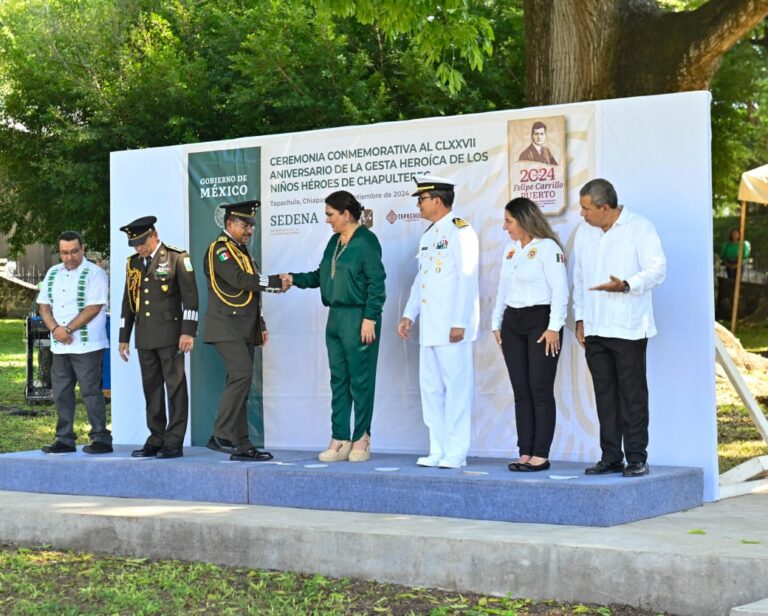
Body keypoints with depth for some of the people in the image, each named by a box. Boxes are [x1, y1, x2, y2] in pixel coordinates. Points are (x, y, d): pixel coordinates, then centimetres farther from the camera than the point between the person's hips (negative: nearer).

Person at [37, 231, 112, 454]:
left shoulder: (94, 274, -6)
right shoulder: (53, 274, 14)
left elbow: (94, 308, -14)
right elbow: (44, 306, 11)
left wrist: (68, 329, -14)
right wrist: (55, 329, -7)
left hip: (87, 344, -6)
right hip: (59, 346, 6)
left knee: (90, 391, -5)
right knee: (61, 393, 8)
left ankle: (101, 438, 0)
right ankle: (65, 439, 14)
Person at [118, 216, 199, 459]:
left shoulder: (176, 257, -3)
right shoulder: (133, 263, 15)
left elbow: (190, 296, -7)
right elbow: (128, 302, 20)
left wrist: (188, 332, -13)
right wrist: (124, 338, 17)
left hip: (170, 335, -6)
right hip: (144, 337, 6)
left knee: (175, 386, -4)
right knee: (151, 388, 7)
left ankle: (174, 443, -2)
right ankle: (156, 440, 12)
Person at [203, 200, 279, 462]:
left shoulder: (242, 251, 22)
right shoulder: (219, 249, -8)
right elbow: (239, 280, -22)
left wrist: (261, 325, 21)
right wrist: (275, 281, -17)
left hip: (245, 328, 9)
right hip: (226, 326, -9)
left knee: (240, 383, 6)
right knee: (241, 374, -21)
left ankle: (241, 446, 5)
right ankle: (221, 436, -17)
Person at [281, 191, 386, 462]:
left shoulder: (366, 241, -10)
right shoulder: (334, 242, 14)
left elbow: (376, 284, -13)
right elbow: (321, 276, 20)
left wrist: (370, 318, -16)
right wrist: (294, 279, 9)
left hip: (358, 318, -8)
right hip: (335, 317, 8)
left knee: (360, 380, -1)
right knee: (338, 380, 8)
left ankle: (361, 439, 8)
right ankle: (340, 440, 12)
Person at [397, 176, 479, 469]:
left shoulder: (460, 231, -8)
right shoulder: (428, 236, 19)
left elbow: (467, 279, -14)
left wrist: (459, 323, -18)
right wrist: (408, 315, 16)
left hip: (451, 327, -9)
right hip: (429, 328, 9)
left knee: (456, 388, -5)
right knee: (430, 388, 10)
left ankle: (456, 453, -1)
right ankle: (438, 450, 16)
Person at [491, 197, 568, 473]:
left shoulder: (547, 248, -7)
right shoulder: (510, 249, 16)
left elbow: (560, 289, -12)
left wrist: (554, 327, -16)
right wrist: (497, 323, 16)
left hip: (540, 321, -7)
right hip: (512, 323, 7)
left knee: (540, 390, -6)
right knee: (521, 392, 6)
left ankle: (541, 455, -3)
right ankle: (525, 453, 8)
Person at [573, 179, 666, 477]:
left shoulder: (640, 228, -4)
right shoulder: (584, 232, 14)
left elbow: (657, 268, -9)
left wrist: (626, 285, -25)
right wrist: (580, 318, 13)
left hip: (628, 327, -5)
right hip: (594, 328, 6)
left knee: (632, 393, -3)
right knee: (605, 394, 7)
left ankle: (636, 458, 2)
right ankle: (611, 457, 13)